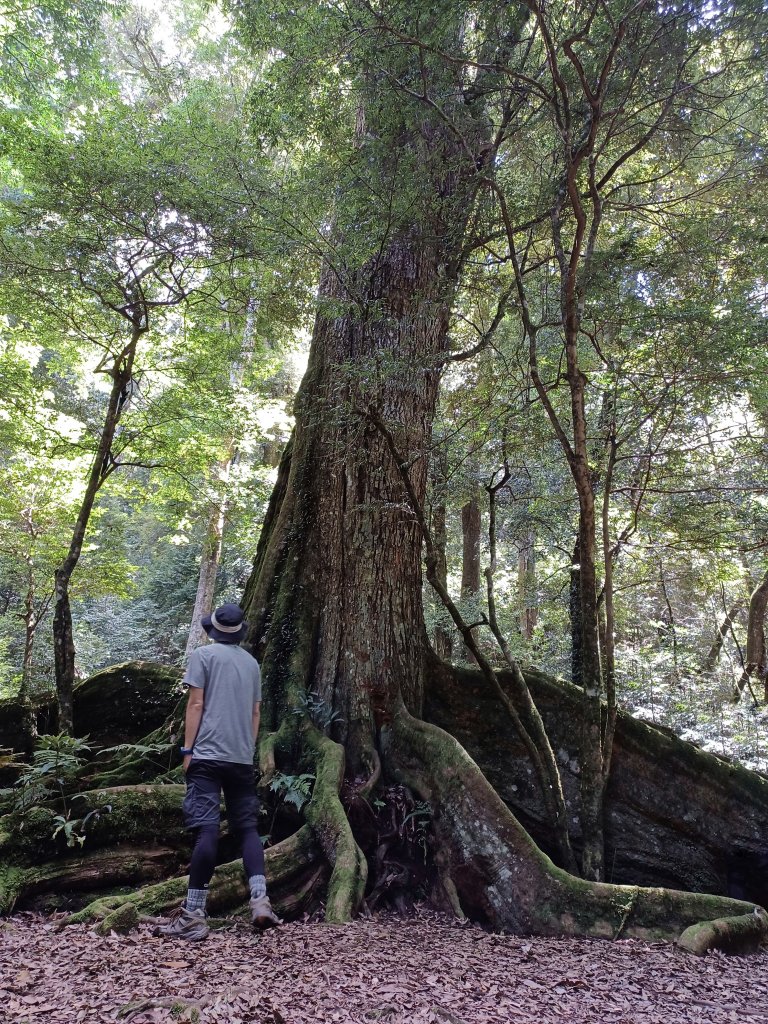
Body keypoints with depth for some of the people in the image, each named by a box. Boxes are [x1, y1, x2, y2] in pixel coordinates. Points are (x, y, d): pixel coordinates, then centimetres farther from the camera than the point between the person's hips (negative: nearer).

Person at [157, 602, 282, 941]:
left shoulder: (203, 654, 0)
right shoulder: (252, 662, 15)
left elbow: (196, 705, -5)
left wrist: (187, 749, -1)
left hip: (208, 755, -4)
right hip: (242, 758, 5)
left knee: (206, 830, -7)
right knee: (247, 827, 9)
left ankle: (193, 915, -4)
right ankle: (260, 900, 1)